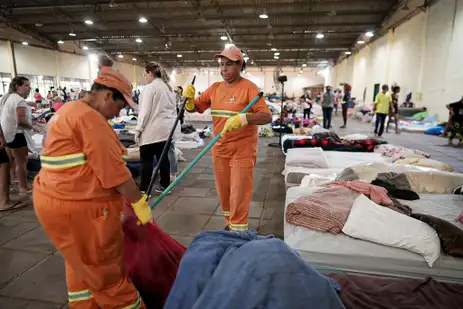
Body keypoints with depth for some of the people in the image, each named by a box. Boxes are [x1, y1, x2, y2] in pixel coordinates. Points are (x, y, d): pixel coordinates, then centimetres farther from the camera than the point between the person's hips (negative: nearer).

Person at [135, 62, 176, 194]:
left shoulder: (150, 87, -11)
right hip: (166, 128, 8)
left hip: (152, 130, -8)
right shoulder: (168, 87, 14)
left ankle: (144, 190, 0)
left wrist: (138, 129, -9)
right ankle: (164, 185, 19)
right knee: (163, 156, 12)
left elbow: (145, 111, -14)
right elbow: (173, 108, 16)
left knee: (146, 159, -3)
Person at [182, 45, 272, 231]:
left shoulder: (248, 87, -10)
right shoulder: (215, 88, 8)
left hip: (242, 150, -6)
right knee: (223, 192, 16)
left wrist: (243, 119, -37)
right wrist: (189, 98, -13)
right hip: (219, 148, 6)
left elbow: (267, 116, -20)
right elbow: (193, 108, 10)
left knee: (239, 195, 0)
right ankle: (229, 225, 36)